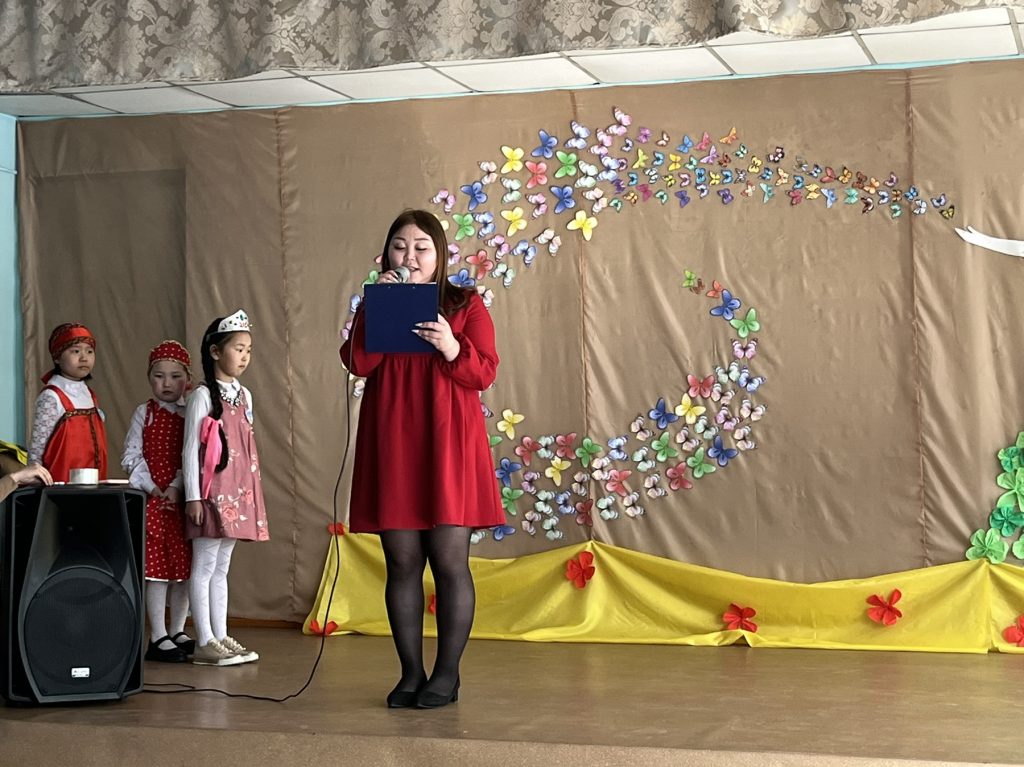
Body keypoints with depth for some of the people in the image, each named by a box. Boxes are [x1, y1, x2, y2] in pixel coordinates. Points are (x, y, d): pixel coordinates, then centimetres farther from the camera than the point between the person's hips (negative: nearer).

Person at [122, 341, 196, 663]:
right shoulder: (144, 413, 2)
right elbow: (131, 457, -2)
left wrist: (176, 488, -15)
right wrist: (152, 488, -12)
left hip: (181, 499, 3)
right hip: (151, 499, -3)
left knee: (184, 567, 6)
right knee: (157, 566, -4)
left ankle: (177, 631, 19)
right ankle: (158, 637, 0)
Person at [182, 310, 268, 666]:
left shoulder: (244, 395, 13)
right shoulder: (203, 395, -7)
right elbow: (190, 449, -8)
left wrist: (251, 492, 16)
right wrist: (193, 496, -12)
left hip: (238, 493, 7)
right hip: (212, 493, -7)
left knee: (221, 568, 12)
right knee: (204, 567, -2)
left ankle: (221, 637, 15)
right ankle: (205, 642, 0)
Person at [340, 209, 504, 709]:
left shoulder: (465, 305, 7)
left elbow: (485, 372, -2)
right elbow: (358, 363, -3)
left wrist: (452, 348, -19)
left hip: (448, 446, -2)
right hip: (390, 447, 2)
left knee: (449, 562, -3)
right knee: (402, 564, 4)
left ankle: (447, 673, 6)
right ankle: (411, 673, 12)